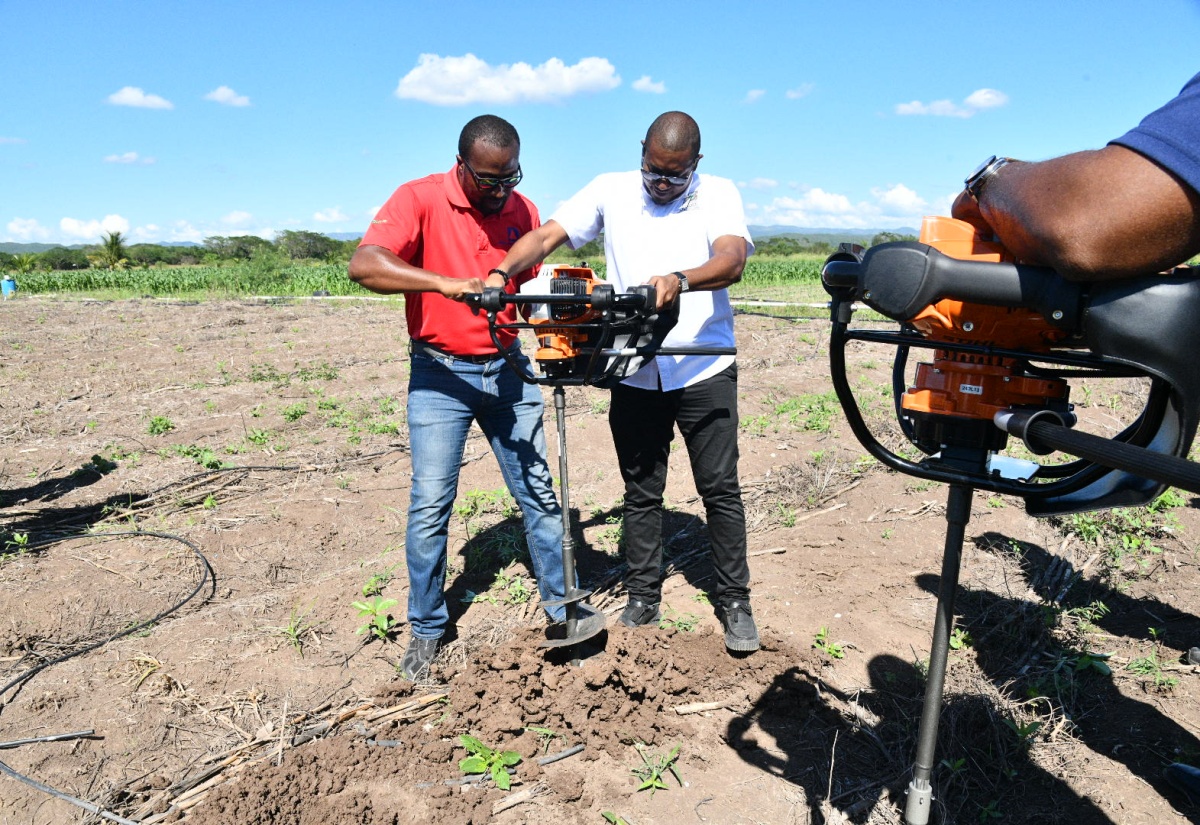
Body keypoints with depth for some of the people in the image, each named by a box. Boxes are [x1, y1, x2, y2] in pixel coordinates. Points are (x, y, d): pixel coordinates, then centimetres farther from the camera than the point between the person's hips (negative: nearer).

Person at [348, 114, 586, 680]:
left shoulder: (523, 212, 4)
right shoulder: (419, 199, -11)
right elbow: (364, 265, -26)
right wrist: (446, 283, -37)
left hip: (507, 368, 4)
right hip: (440, 375, -3)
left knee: (539, 491, 8)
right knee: (431, 504, 0)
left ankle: (563, 605, 25)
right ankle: (426, 629, 19)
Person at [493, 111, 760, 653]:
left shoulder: (718, 195, 0)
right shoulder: (611, 191, 5)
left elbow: (732, 259, -19)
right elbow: (545, 236, -3)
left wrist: (679, 280, -39)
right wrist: (501, 274, -22)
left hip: (705, 370, -2)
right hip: (635, 375, 2)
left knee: (720, 489, 4)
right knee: (641, 493, 11)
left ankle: (735, 603, 20)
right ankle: (643, 600, 25)